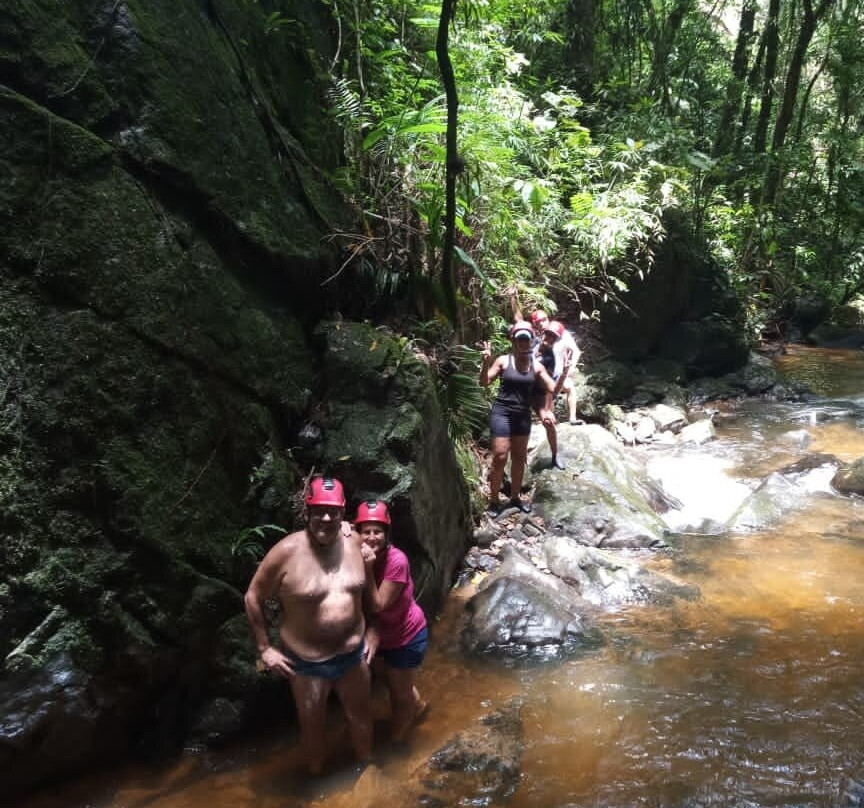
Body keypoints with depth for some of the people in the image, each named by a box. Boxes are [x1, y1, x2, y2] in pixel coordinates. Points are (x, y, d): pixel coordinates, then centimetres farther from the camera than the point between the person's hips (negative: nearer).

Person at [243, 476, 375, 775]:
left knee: (361, 716, 24)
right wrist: (265, 649, -10)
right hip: (307, 662, -3)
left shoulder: (354, 541, -10)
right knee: (313, 727, 18)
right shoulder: (287, 551, -22)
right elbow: (253, 598, -11)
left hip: (353, 654, 4)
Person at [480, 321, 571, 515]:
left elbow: (554, 390, 1)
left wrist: (564, 374, -15)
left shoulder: (536, 366, 2)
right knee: (500, 457, -5)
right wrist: (486, 363, -26)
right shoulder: (503, 361, -6)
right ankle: (493, 500, 6)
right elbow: (484, 383, -10)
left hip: (523, 415, 4)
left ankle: (515, 497, 26)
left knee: (519, 458, 12)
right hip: (502, 413, -4)